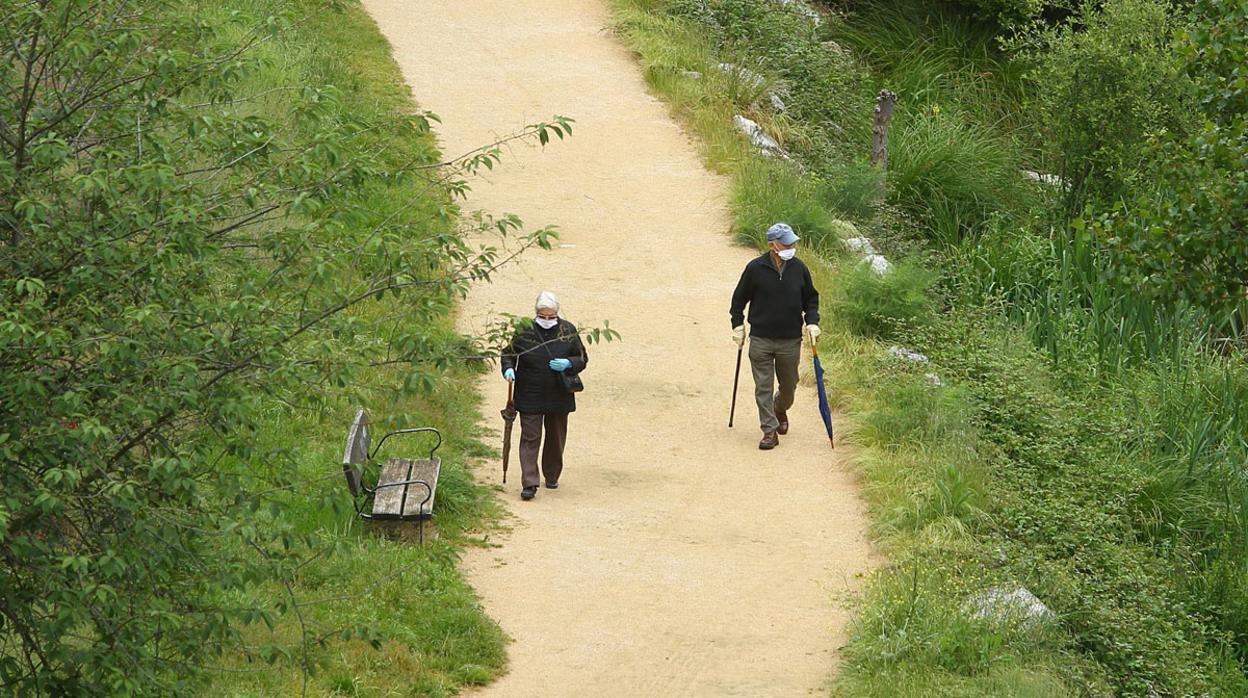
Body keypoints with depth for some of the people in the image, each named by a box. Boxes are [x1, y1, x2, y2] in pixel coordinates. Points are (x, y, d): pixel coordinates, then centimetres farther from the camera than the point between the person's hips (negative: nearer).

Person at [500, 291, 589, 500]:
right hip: (530, 397, -2)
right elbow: (508, 353, 5)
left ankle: (552, 475, 33)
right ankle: (529, 484, -10)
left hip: (559, 395, 2)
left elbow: (582, 359, 5)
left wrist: (568, 364, -16)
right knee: (530, 438, -7)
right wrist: (508, 369, -16)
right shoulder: (524, 331, -6)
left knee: (556, 438, 14)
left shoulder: (568, 331, -2)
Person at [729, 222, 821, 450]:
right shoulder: (755, 268, -7)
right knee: (763, 387, -3)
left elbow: (811, 299, 13)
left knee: (789, 385, 13)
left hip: (791, 340, 2)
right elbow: (739, 299, 5)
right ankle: (770, 431, 2)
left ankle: (780, 410, 44)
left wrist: (812, 322, 1)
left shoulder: (799, 269, 0)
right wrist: (738, 325, 2)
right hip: (761, 340, -2)